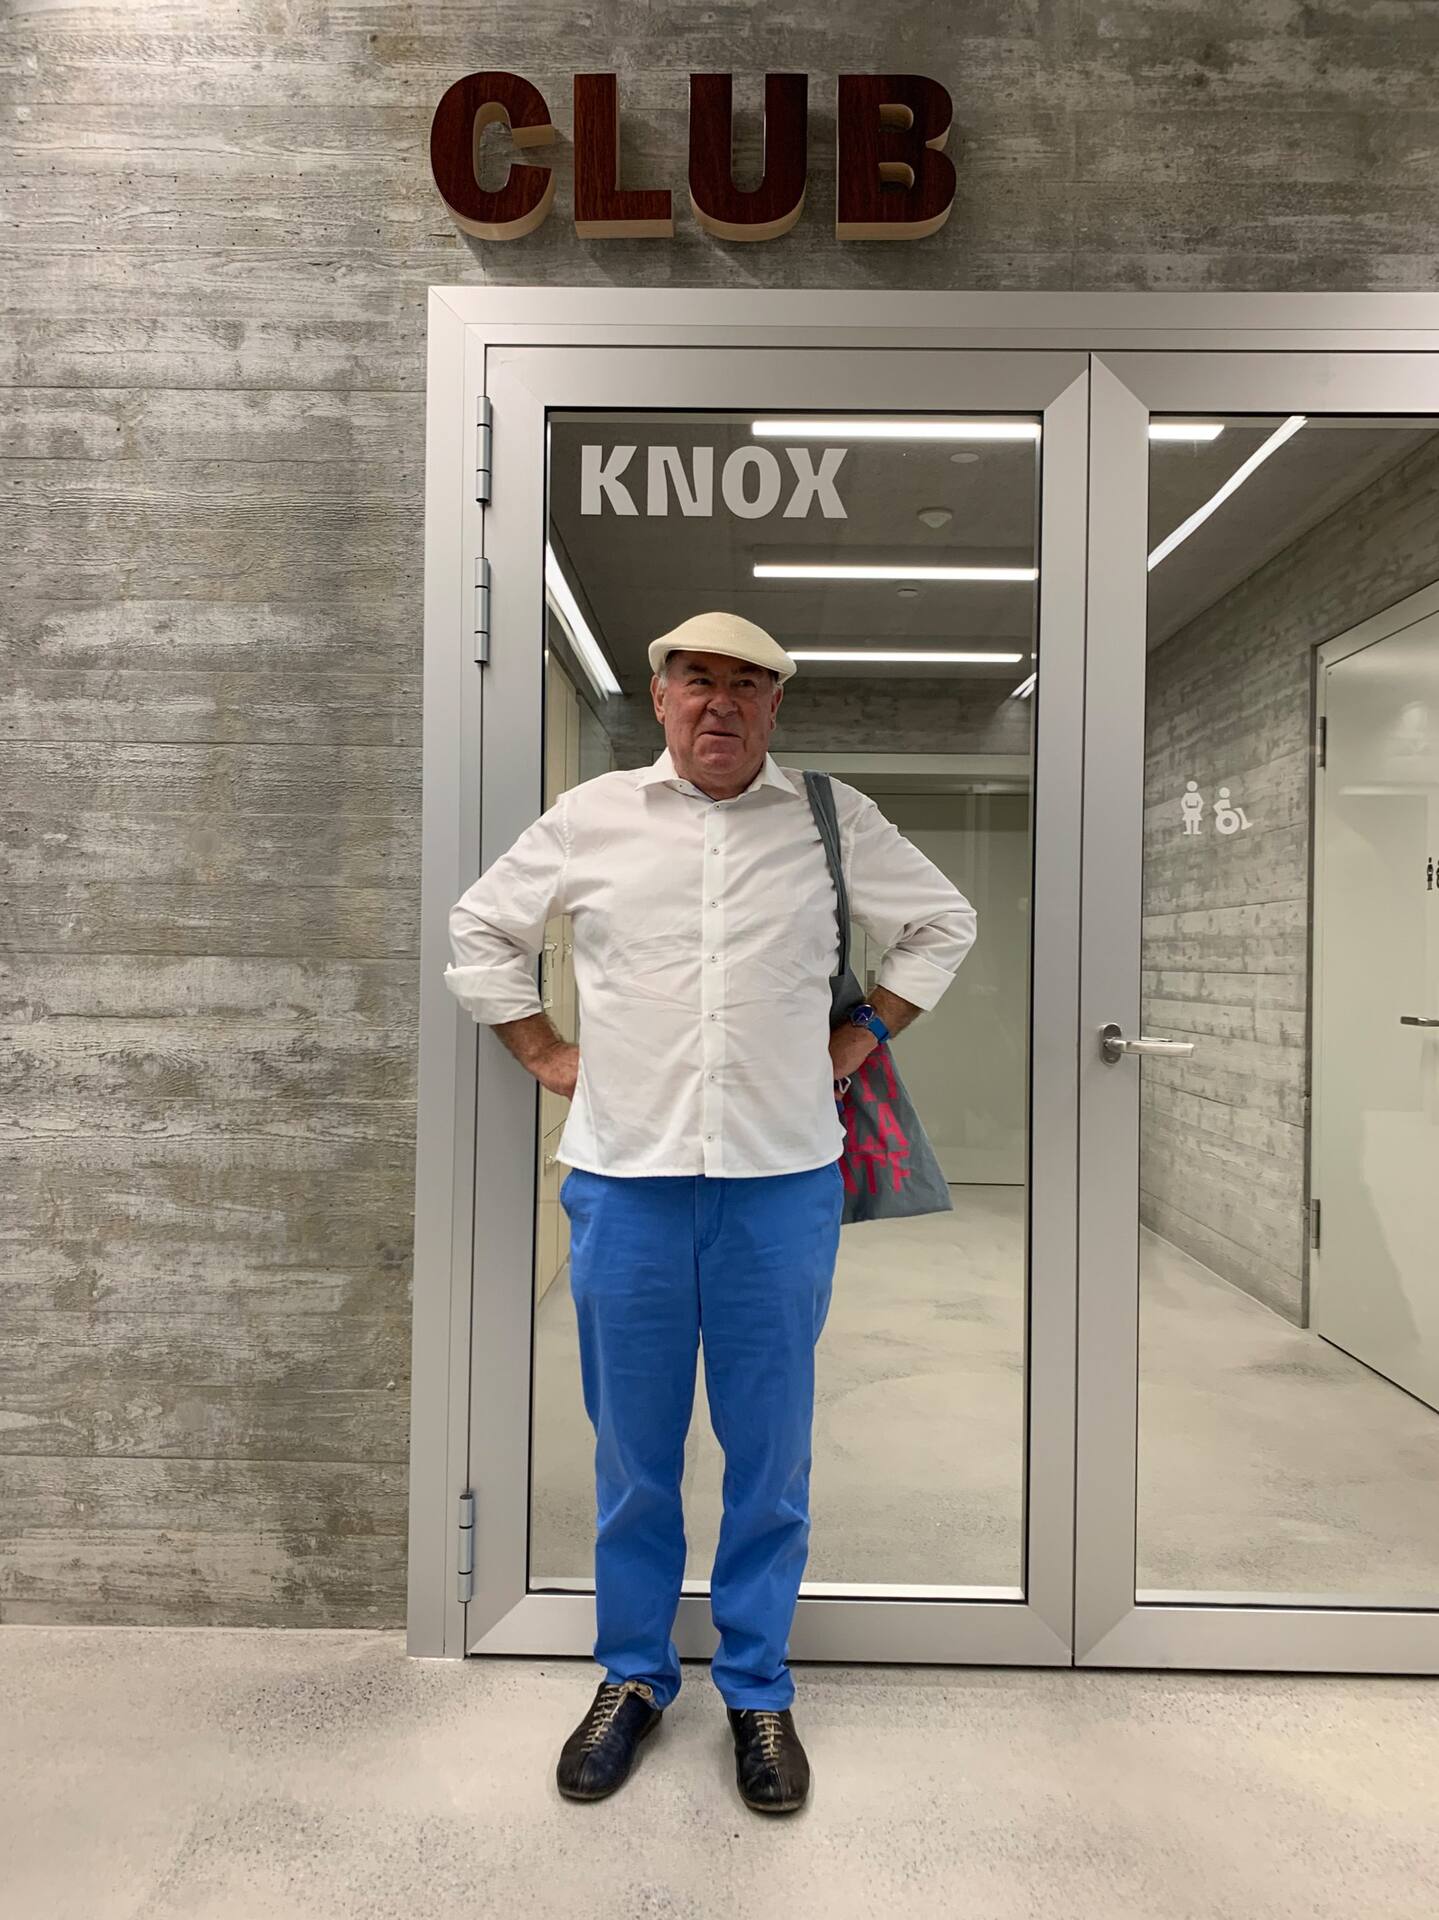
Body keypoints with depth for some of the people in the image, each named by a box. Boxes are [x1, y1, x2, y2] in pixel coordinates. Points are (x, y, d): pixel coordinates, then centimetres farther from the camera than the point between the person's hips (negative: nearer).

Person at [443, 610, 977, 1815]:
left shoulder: (834, 819, 4)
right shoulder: (590, 817, 5)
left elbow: (942, 923, 15)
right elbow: (481, 930, 15)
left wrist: (860, 1041, 7)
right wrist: (546, 1054, 7)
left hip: (782, 1183, 0)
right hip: (624, 1179, 1)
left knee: (771, 1454, 11)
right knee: (632, 1453, 13)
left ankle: (759, 1691, 33)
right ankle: (632, 1677, 35)